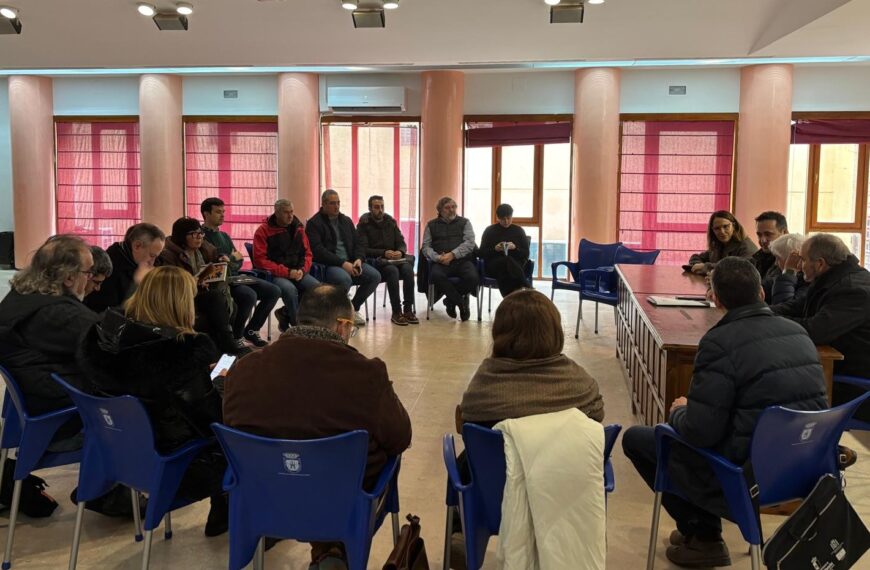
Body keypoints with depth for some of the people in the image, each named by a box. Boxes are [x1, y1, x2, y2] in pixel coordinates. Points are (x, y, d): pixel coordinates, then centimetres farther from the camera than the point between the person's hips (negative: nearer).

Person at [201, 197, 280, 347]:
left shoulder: (224, 235, 21)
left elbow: (239, 261, 12)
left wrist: (229, 262, -12)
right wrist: (233, 258, -3)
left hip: (235, 277, 8)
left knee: (274, 291, -3)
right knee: (249, 295, -33)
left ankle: (251, 330, 8)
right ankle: (235, 338, -15)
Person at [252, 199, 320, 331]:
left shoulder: (298, 228, 11)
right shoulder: (263, 230, -5)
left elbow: (307, 253, 15)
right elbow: (260, 260, -11)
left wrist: (302, 270, -7)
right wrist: (287, 272, -17)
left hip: (297, 273, 5)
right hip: (275, 275, -5)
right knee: (290, 289, -35)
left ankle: (285, 314, -3)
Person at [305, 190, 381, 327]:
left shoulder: (346, 221, 19)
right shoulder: (314, 223, -2)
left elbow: (358, 243, 18)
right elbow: (318, 251, -13)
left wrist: (359, 259, -6)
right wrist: (342, 263, -21)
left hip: (350, 262, 6)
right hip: (328, 264, -6)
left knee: (375, 276, -15)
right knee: (345, 279, -37)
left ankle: (353, 308, 3)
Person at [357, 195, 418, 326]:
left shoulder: (391, 221, 15)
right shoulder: (364, 224, 1)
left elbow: (401, 243, 12)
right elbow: (363, 249, -8)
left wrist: (400, 252, -13)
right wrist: (384, 253, -20)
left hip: (394, 259, 4)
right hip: (375, 261, -4)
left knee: (408, 269, -28)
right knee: (392, 270, -35)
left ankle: (408, 310, -26)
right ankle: (396, 312, -30)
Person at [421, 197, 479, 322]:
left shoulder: (464, 222, 16)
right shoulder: (432, 225, 18)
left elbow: (469, 243, 1)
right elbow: (426, 247, 9)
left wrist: (452, 255, -14)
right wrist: (437, 257, -13)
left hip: (462, 260, 0)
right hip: (441, 262, 0)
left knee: (472, 278, -32)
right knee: (436, 275, -36)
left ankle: (451, 300, -3)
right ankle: (461, 302, -16)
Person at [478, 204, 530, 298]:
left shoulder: (519, 230, 16)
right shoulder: (490, 231, 13)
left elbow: (526, 254, 12)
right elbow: (482, 253, 8)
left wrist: (515, 248, -10)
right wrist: (495, 249, -12)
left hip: (516, 264, 1)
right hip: (493, 265, -1)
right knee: (508, 261, -37)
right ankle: (525, 289, -47)